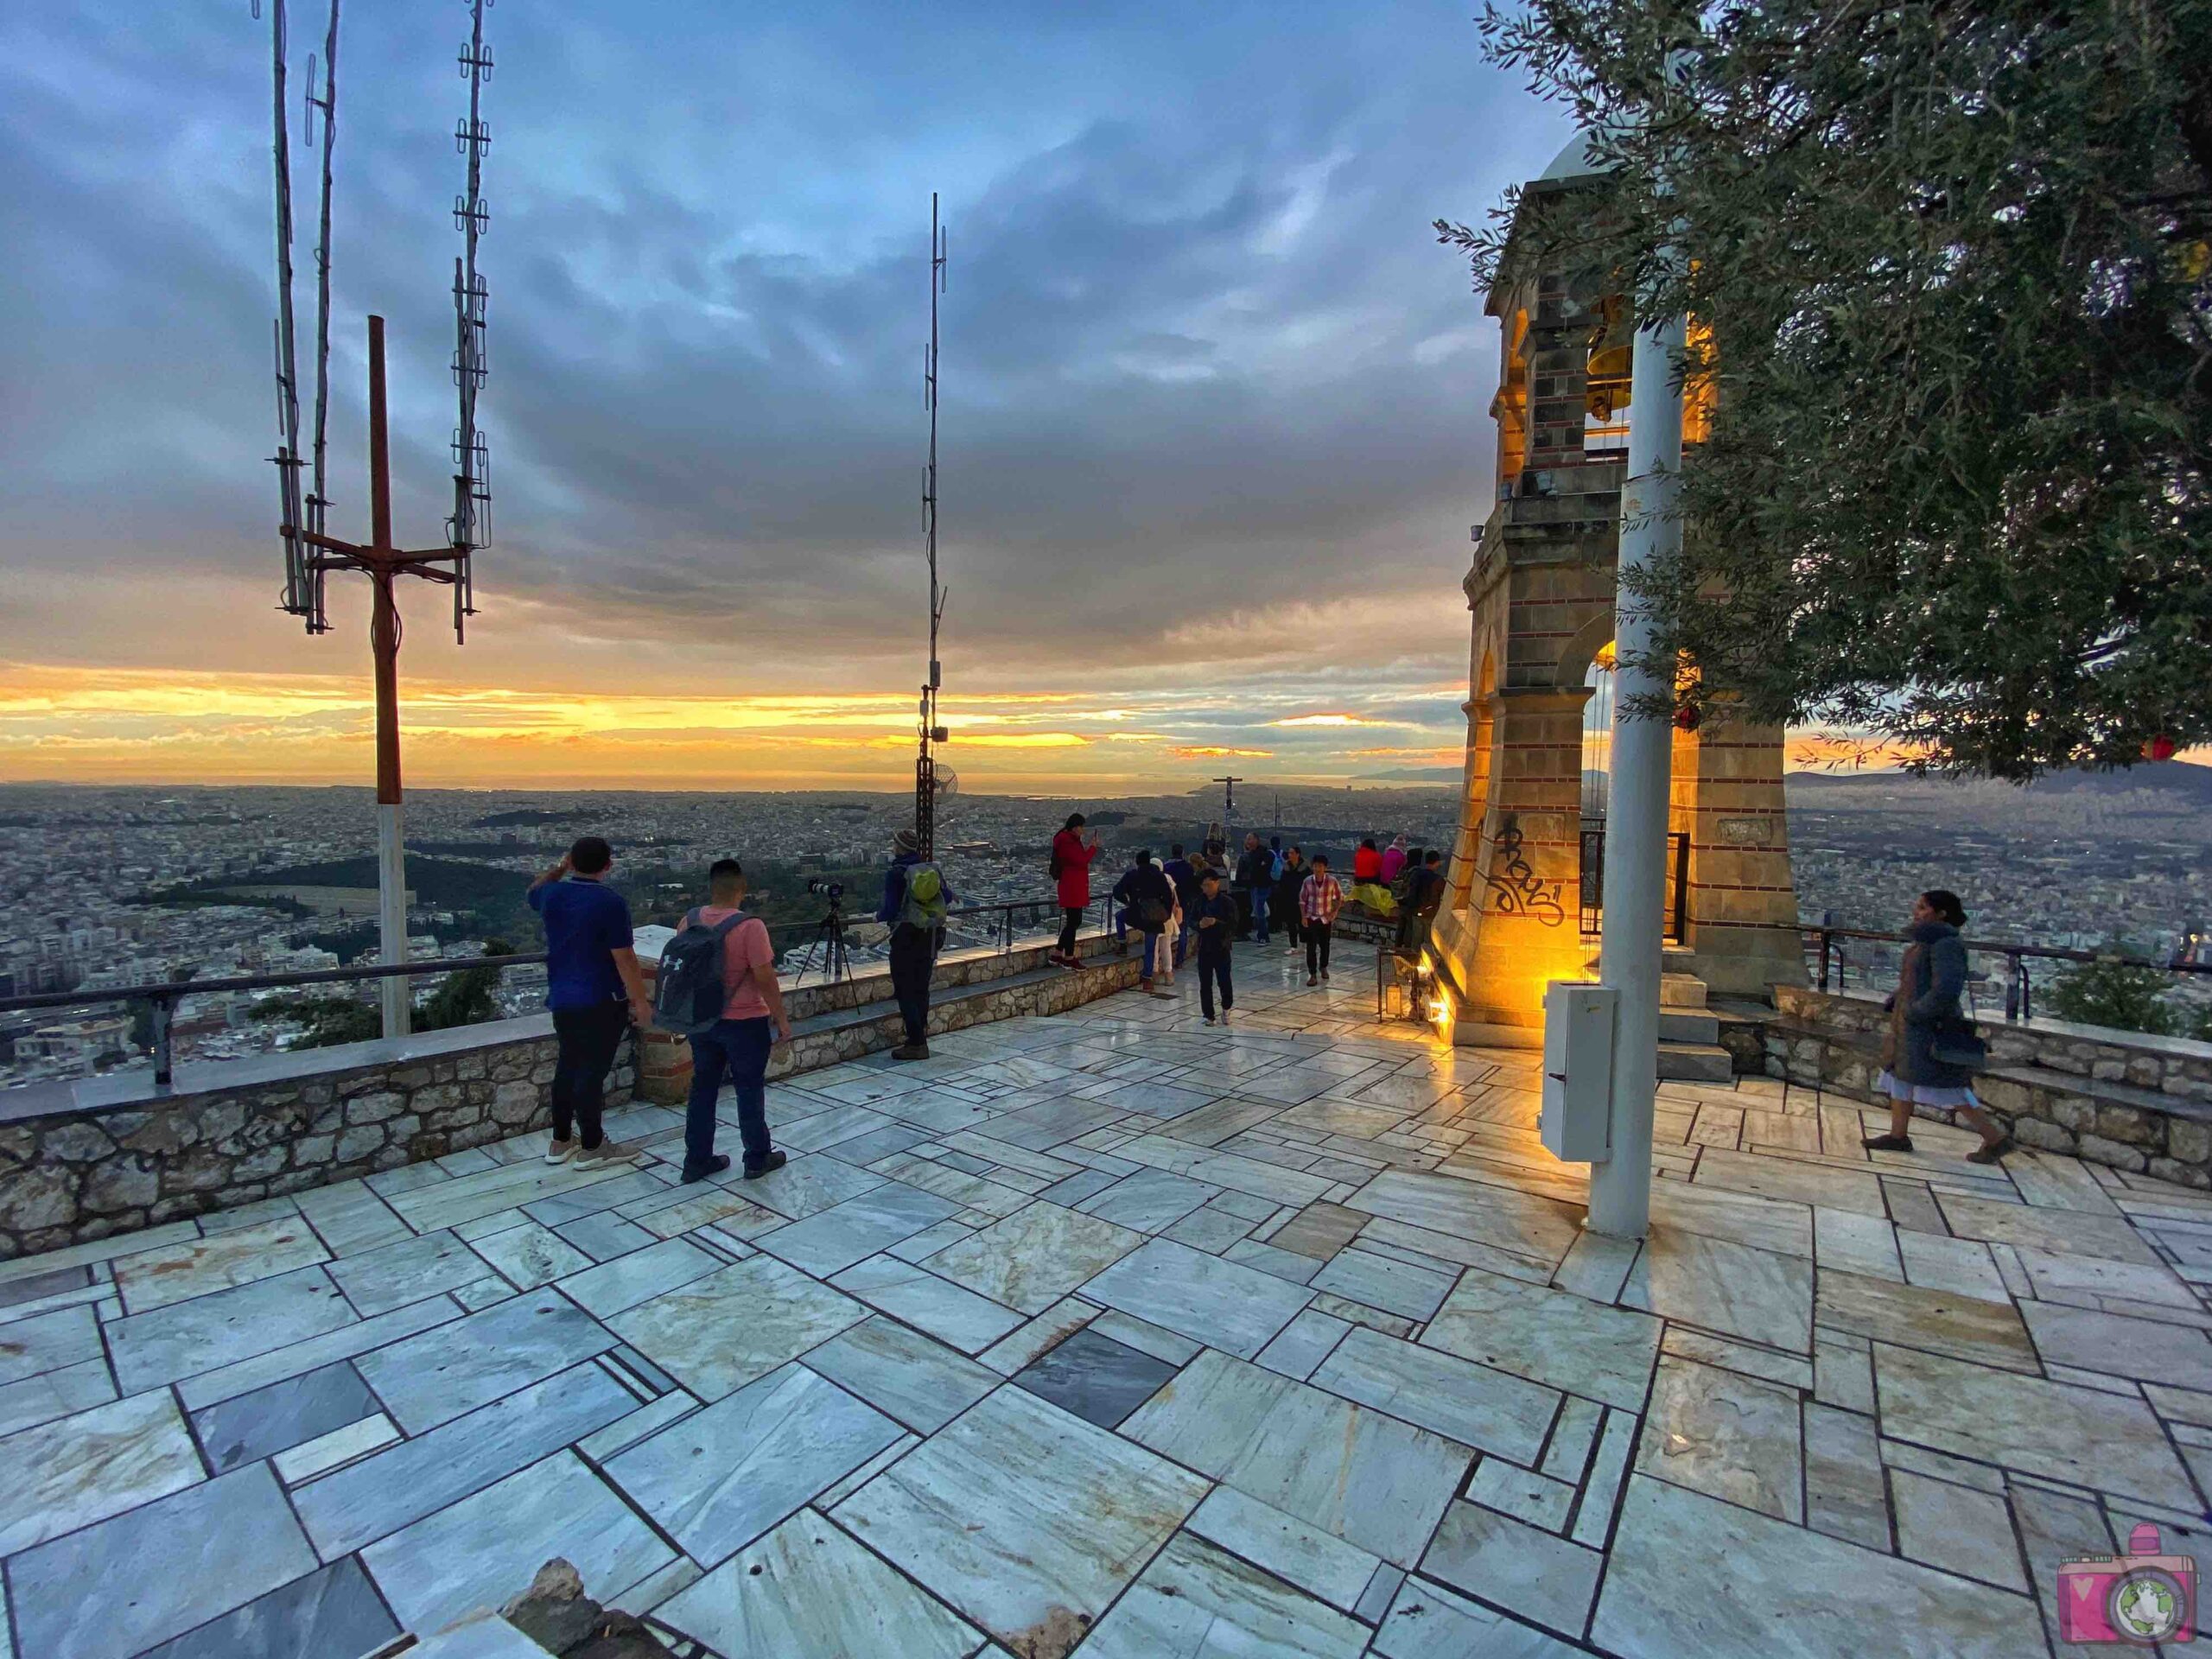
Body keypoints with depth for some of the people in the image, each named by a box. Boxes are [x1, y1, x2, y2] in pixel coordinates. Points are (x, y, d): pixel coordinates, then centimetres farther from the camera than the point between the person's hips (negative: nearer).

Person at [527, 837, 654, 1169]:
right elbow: (624, 958, -18)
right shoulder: (610, 902, -19)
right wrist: (641, 1001, -11)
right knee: (592, 1071, 3)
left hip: (561, 999, 6)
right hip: (601, 1003, -6)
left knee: (567, 1066, 19)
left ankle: (560, 1141, 30)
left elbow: (533, 892, 27)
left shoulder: (552, 895, -1)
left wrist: (559, 869, 21)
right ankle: (591, 1147, 14)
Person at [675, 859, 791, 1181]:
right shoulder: (750, 926, -20)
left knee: (703, 1087, 15)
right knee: (749, 1088, 8)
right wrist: (781, 1018, -9)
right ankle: (757, 1159, 19)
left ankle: (697, 1160, 23)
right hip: (744, 1022, -5)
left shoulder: (689, 921, -1)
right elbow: (765, 978, -20)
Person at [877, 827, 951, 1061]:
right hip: (932, 936, 6)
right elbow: (947, 897, 11)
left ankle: (917, 1044, -2)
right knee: (921, 988, 17)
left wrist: (879, 915, 6)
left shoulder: (896, 873, -14)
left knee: (906, 991, 0)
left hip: (906, 937, -6)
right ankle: (920, 1033, 24)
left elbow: (891, 908, -16)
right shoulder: (933, 868, 3)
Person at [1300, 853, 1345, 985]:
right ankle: (1313, 974, -1)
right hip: (1311, 918, 0)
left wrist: (1334, 912, -6)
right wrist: (1303, 917, -4)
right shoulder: (1308, 881, -9)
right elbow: (1302, 900, 1)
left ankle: (1323, 967, 39)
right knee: (1311, 947, -6)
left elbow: (1340, 898, 2)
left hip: (1326, 919, 0)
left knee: (1325, 945, 15)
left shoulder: (1332, 881, -11)